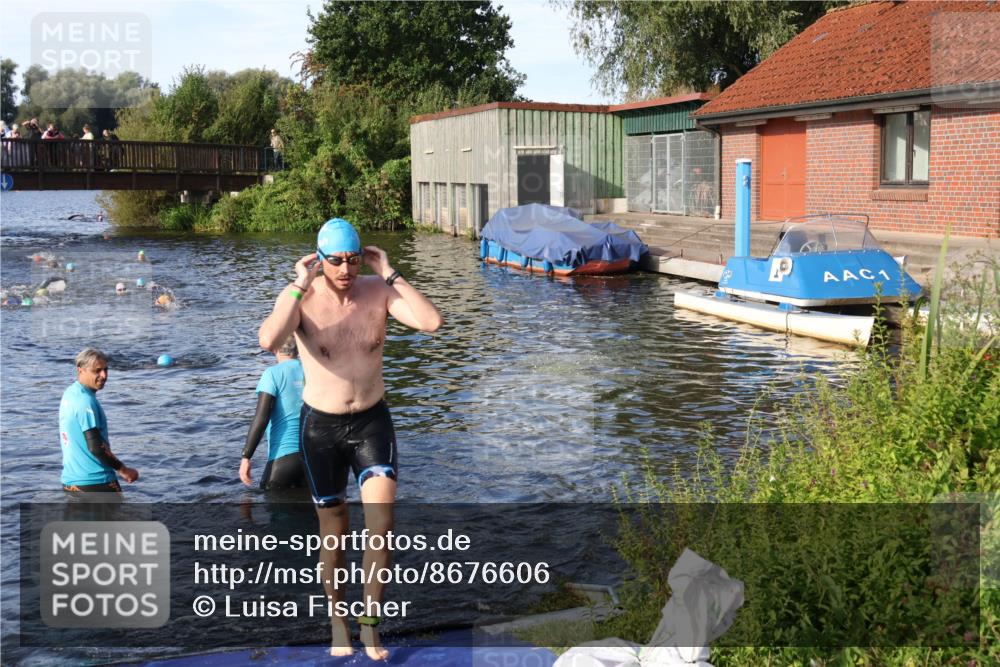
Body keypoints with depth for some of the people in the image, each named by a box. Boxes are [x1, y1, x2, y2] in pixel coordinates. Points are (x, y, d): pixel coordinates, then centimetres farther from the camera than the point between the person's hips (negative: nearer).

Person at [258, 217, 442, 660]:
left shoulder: (380, 291, -8)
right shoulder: (300, 298, -14)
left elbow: (432, 322, -23)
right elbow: (268, 341, -34)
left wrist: (390, 274, -20)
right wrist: (300, 285, -29)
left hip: (372, 421, 1)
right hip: (321, 426, -1)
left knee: (381, 523, -12)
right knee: (333, 532, 11)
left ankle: (369, 623, 6)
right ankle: (338, 622, 32)